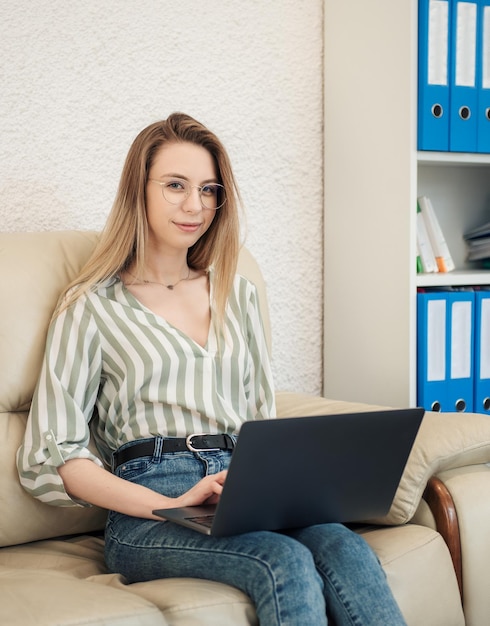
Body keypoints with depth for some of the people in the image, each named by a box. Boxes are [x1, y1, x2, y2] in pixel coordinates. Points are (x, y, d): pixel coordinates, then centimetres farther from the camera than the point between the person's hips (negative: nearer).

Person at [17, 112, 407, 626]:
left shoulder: (237, 295, 23)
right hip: (146, 514, -4)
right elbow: (47, 458, 0)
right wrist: (171, 506, -14)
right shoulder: (93, 307, 7)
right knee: (286, 562, -34)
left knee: (344, 548, -30)